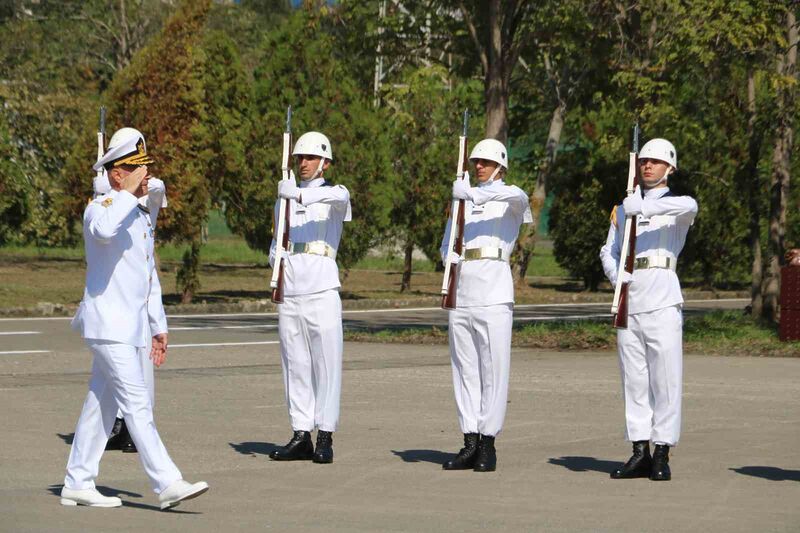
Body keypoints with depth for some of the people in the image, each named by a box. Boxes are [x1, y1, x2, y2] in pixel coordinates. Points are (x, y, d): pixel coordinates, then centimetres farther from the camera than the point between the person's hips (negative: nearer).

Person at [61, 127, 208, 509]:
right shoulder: (100, 208, -10)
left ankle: (77, 484, 16)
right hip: (108, 323, -9)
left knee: (101, 405, 11)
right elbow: (103, 230, -38)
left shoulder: (141, 216, 17)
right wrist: (129, 191, -28)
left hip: (132, 326, 9)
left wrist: (159, 326, 22)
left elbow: (150, 275, 24)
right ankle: (167, 484, -18)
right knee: (137, 403, -13)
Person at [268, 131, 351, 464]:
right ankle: (301, 435, 6)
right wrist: (276, 259, 1)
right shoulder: (285, 198, 20)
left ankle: (325, 437, -6)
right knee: (295, 364, 4)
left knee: (326, 363, -6)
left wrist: (300, 194, -39)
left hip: (322, 290, -5)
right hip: (290, 291, 5)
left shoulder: (335, 194, 5)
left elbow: (338, 196, -22)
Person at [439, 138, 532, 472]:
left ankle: (488, 443, -4)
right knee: (465, 370, 4)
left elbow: (518, 196, -21)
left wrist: (475, 194, -33)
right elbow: (446, 249, 20)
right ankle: (470, 443, 7)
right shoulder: (463, 201, 20)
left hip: (493, 293, -5)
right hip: (461, 291, 5)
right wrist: (451, 257, -5)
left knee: (493, 369, -6)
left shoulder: (508, 202, 5)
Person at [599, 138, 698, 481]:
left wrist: (644, 207, -30)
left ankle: (662, 455, -3)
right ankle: (640, 452, 9)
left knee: (665, 378, -6)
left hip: (662, 300, -4)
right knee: (634, 379, 5)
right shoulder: (623, 210, 18)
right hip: (629, 299, 4)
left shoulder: (675, 206, 5)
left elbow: (690, 206, -21)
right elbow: (608, 251, 14)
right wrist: (616, 275, -8)